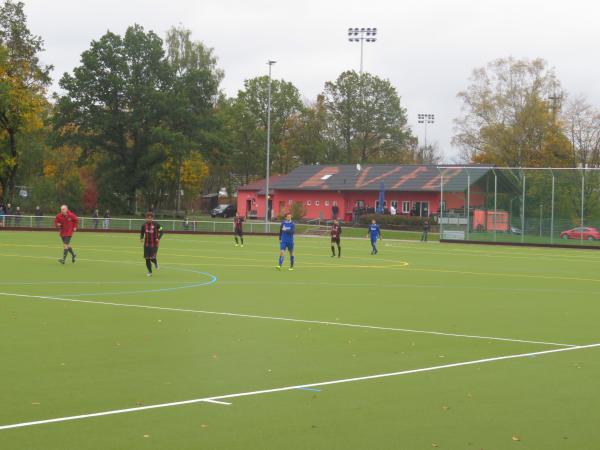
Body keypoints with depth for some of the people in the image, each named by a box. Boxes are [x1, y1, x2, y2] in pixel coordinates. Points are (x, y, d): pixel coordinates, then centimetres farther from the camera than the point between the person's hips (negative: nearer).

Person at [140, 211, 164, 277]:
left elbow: (161, 231, 0)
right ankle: (150, 272, 14)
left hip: (154, 244, -3)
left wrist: (158, 238, -15)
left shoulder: (156, 225, -6)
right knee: (147, 258, 0)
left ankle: (156, 263, 27)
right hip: (146, 244, 3)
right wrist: (141, 238, -7)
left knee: (152, 258, -12)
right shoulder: (144, 225, 3)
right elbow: (142, 233, 13)